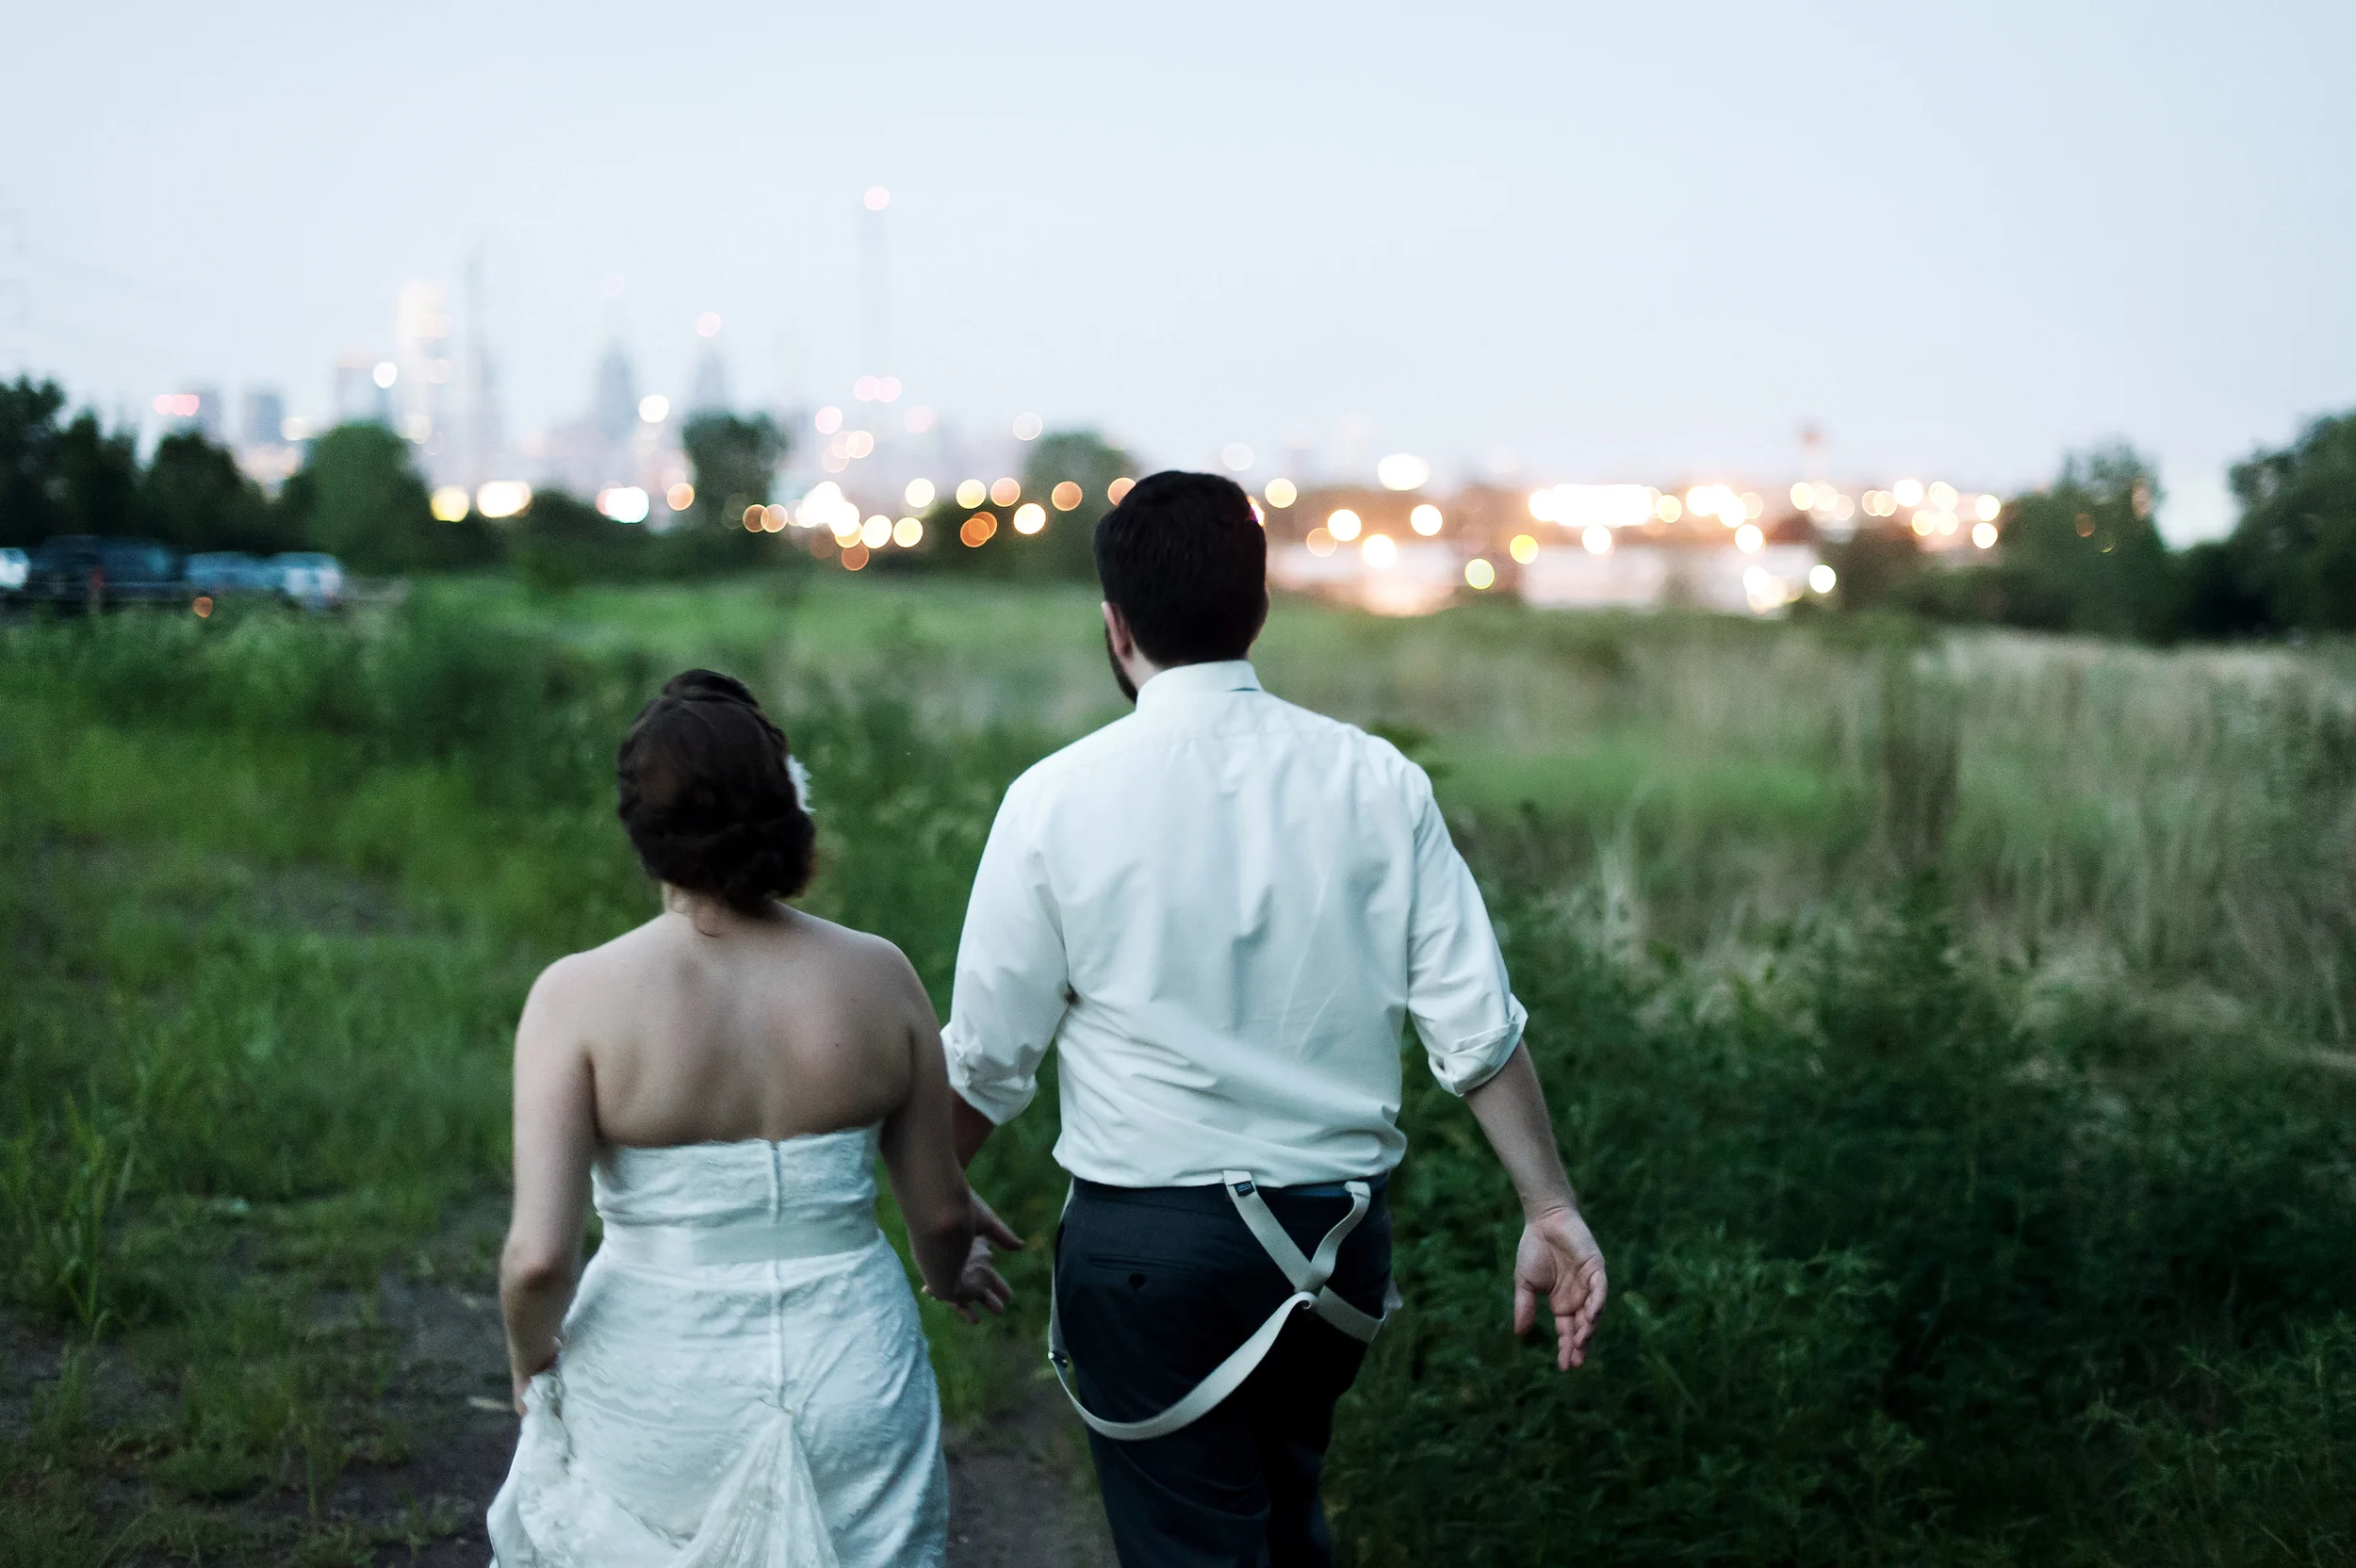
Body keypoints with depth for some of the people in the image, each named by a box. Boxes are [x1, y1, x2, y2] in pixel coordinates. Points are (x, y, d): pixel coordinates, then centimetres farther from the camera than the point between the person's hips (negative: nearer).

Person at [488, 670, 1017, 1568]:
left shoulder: (581, 996, -14)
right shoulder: (878, 977, -7)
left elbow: (539, 1257, -18)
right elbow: (941, 1214, 1)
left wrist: (531, 1358, 4)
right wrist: (950, 1274, 24)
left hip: (656, 1388, -2)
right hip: (852, 1382, 2)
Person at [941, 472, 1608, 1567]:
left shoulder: (1059, 800, -11)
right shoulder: (1376, 782, -4)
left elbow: (989, 1060, -4)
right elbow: (1476, 1026, -5)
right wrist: (1550, 1208, 5)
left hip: (1147, 1241, -3)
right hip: (1337, 1231, 4)